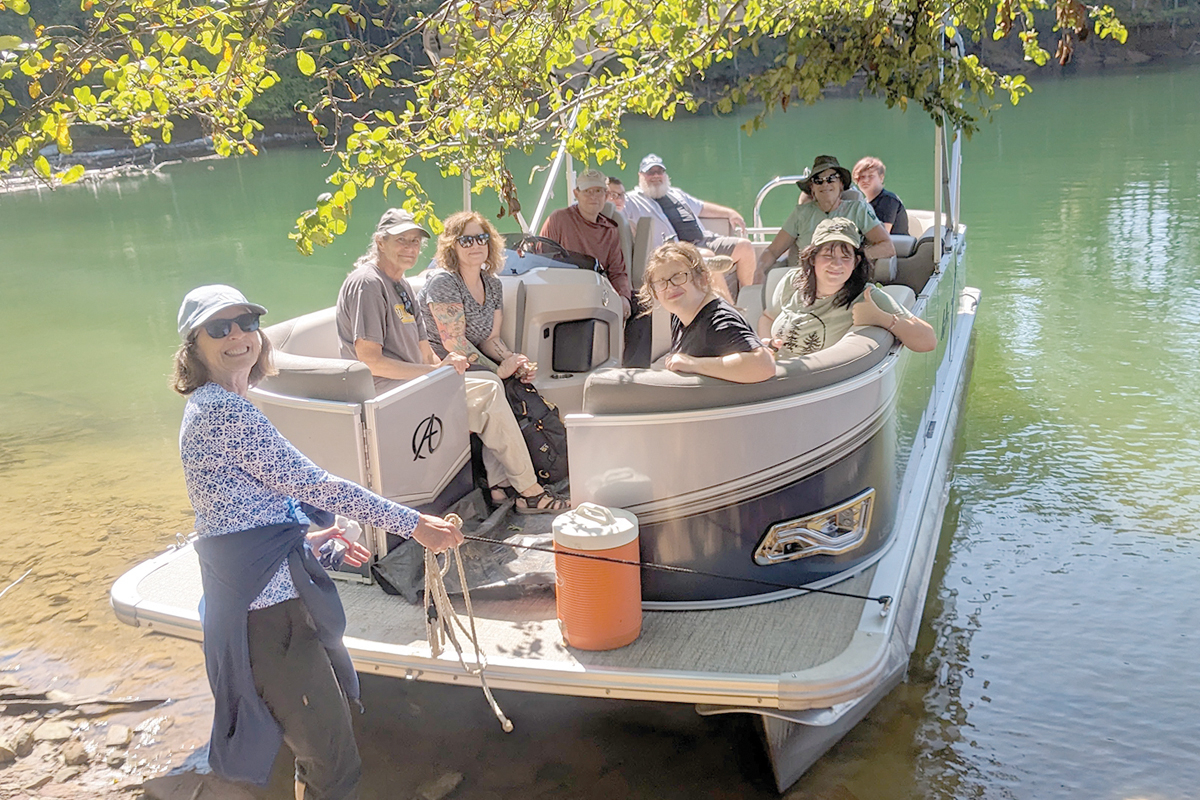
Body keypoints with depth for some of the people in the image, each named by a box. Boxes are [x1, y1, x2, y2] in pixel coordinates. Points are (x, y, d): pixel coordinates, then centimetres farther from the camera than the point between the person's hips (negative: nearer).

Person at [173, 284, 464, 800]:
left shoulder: (212, 408, 14)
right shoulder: (224, 412, -18)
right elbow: (312, 484, -19)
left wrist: (310, 540, 22)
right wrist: (414, 524, -14)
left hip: (277, 597, 11)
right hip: (269, 614, -11)